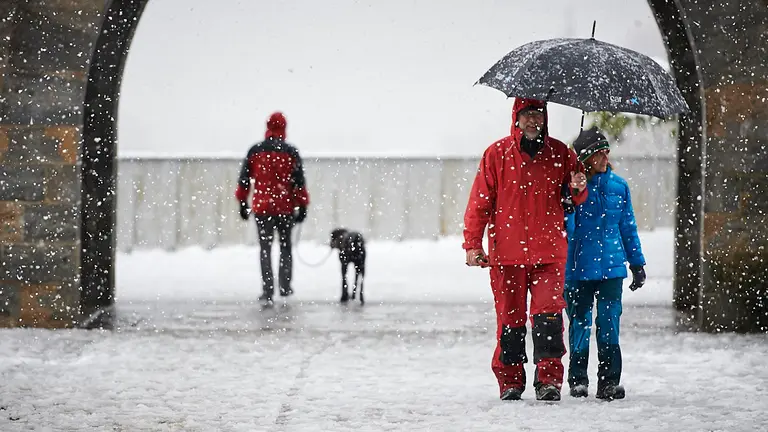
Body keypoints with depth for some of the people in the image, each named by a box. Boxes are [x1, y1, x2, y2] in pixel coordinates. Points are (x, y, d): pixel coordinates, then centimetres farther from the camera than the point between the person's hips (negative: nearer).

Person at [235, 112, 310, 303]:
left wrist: (243, 203, 13)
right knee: (285, 246, 16)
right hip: (286, 207, 0)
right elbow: (299, 181, -5)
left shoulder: (255, 151, 1)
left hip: (261, 207, 0)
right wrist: (302, 206, 0)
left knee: (265, 248, 5)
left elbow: (244, 179, 4)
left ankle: (268, 290, -2)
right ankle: (285, 286, 16)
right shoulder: (291, 152, -3)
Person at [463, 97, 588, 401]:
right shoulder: (497, 154, 4)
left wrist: (578, 188, -8)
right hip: (507, 252, 0)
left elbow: (576, 199, 17)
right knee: (510, 317, 3)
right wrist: (472, 244, -4)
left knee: (548, 313, -11)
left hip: (549, 251, 0)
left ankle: (549, 379, -8)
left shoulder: (559, 153, 9)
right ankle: (510, 381, 12)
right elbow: (479, 202, 3)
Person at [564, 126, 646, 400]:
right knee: (579, 323, 4)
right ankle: (578, 380, 14)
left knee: (609, 322, -1)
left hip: (611, 266, 2)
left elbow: (628, 227, 16)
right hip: (578, 268, -2)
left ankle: (609, 381, 4)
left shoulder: (618, 186, 9)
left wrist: (637, 263, 16)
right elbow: (563, 225, 1)